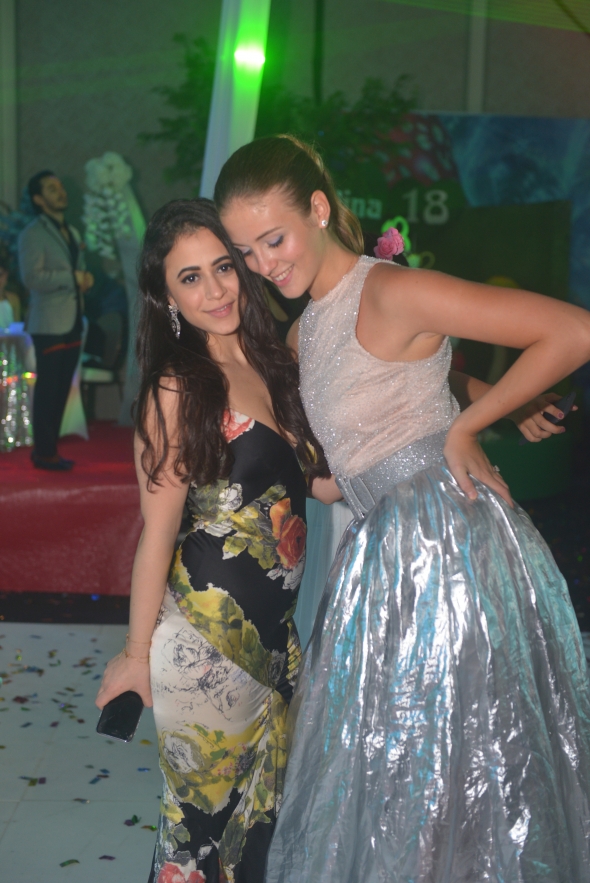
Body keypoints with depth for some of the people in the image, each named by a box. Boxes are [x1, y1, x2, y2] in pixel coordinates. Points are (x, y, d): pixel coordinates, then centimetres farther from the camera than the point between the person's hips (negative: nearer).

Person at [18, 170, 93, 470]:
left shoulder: (72, 232, 18)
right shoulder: (32, 234, -7)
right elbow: (31, 277, -17)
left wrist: (85, 279, 2)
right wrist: (72, 277, -15)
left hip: (73, 322, 7)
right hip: (49, 323, -7)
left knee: (62, 389, 9)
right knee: (47, 389, -3)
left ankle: (50, 449, 17)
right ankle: (44, 453, 5)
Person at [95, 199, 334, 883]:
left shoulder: (272, 365, 6)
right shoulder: (177, 389, -14)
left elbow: (321, 481, 8)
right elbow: (158, 531, -13)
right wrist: (136, 652, -7)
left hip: (275, 628, 7)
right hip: (205, 637, -7)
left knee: (268, 802, 20)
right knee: (207, 805, 9)